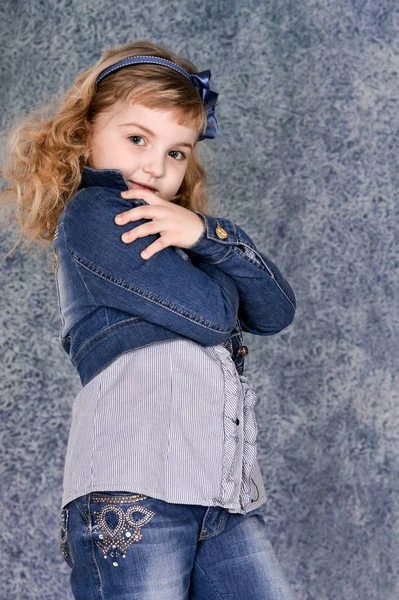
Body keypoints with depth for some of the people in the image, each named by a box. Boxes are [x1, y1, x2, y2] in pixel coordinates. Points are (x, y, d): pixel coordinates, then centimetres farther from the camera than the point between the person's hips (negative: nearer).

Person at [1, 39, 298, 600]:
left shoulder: (180, 232, 25)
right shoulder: (92, 212, 0)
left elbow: (277, 310, 11)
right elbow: (211, 315, -9)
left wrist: (206, 233, -3)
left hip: (228, 496, 7)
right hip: (131, 491, -7)